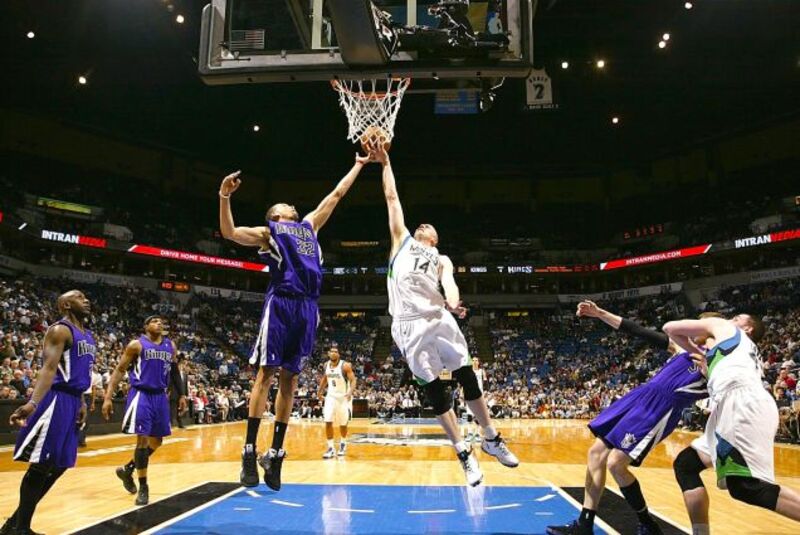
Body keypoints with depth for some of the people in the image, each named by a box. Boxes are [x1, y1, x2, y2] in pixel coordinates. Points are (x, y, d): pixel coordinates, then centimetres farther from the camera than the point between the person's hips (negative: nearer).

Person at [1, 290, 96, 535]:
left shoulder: (89, 336, 17)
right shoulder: (60, 330, -11)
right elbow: (49, 368, -23)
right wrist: (33, 402, -35)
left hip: (73, 401, 9)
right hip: (57, 400, -9)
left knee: (59, 464, 12)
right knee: (42, 464, -5)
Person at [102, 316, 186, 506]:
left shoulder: (170, 346, 10)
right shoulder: (136, 345, -5)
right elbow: (120, 370, -5)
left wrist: (181, 395, 12)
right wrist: (108, 397, -13)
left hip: (160, 396, 6)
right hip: (141, 395, -6)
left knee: (156, 441, 12)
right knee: (143, 439, -8)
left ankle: (127, 469, 33)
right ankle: (143, 487, 3)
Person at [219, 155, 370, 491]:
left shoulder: (309, 225, 29)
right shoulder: (266, 231, 15)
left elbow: (336, 194, 36)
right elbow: (229, 233, -1)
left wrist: (358, 165, 40)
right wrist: (224, 197, -13)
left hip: (307, 307, 5)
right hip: (281, 303, -4)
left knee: (289, 379, 4)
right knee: (265, 374, -7)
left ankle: (275, 454, 10)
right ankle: (250, 452, -3)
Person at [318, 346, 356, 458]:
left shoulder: (345, 366, -18)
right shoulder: (326, 365, -2)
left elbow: (353, 380, -20)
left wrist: (350, 392, -36)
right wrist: (320, 391, 17)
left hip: (344, 397, -3)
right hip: (331, 396, 3)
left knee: (343, 424, 10)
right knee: (328, 422, -10)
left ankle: (343, 444, 35)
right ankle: (331, 449, -1)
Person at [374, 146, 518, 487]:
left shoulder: (441, 260, 22)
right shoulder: (402, 241, 22)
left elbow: (449, 283, 0)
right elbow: (392, 198, 20)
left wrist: (453, 304, -21)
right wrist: (385, 163, 23)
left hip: (438, 319, 2)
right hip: (409, 325, -1)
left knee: (467, 378, 1)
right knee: (433, 390, 1)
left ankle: (491, 439, 19)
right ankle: (464, 454, 10)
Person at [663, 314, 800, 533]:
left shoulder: (722, 326, 21)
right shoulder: (749, 354, 39)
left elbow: (670, 327, 20)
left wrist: (696, 351, 33)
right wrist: (709, 371, 38)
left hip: (742, 403, -9)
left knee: (746, 487, -20)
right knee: (685, 464, 11)